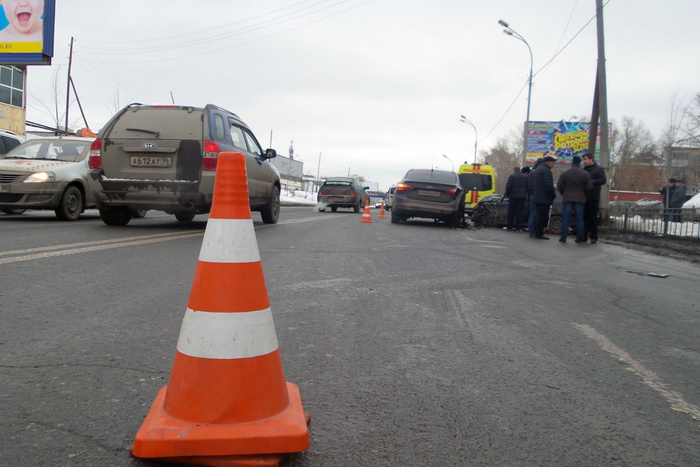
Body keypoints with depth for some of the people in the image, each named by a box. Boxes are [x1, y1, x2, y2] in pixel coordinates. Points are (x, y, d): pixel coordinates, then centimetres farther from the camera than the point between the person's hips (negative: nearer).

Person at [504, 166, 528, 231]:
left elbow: (508, 186, -8)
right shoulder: (526, 177, 8)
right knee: (520, 211, 4)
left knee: (511, 211, 7)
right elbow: (528, 187, 6)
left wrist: (507, 194, 3)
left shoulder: (512, 176, -3)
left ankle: (509, 226, 10)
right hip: (522, 196, 2)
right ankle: (518, 227, 2)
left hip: (513, 196, -2)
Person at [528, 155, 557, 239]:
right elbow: (549, 185, -20)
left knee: (538, 216, 14)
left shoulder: (537, 170, 17)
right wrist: (553, 195, -8)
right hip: (544, 199, -9)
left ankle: (537, 233, 18)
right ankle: (539, 234, -5)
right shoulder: (546, 171, -13)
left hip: (536, 197, 9)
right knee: (543, 217, -6)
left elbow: (530, 184, 20)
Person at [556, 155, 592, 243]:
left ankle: (563, 237, 0)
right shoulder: (585, 174, 0)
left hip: (567, 199, 0)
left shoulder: (565, 172, 0)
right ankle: (579, 237, 6)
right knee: (579, 218, 6)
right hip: (580, 199, 0)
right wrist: (583, 194, 16)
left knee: (565, 218, 2)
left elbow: (559, 185, 0)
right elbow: (589, 187, -2)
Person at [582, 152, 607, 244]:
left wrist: (590, 182, -14)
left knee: (593, 217, -4)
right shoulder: (583, 170, 19)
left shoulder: (599, 169, 3)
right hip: (584, 197, 5)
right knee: (584, 217, 3)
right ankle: (584, 236, 8)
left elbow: (603, 180, -9)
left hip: (593, 198, -4)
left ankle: (593, 237, 1)